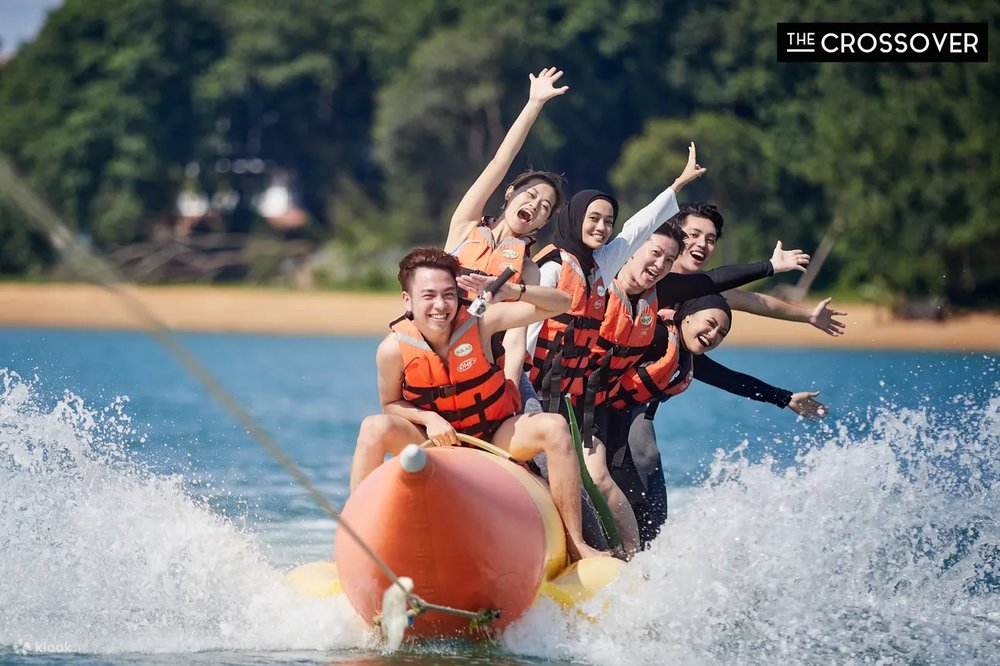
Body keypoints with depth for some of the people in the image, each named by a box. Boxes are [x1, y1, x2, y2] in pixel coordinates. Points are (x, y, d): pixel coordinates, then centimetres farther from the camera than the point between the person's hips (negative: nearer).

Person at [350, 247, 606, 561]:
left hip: (495, 437, 1)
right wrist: (429, 419, -22)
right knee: (375, 428, -28)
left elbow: (560, 304, -17)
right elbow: (390, 404, -1)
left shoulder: (479, 322, -17)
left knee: (554, 428, -26)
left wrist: (511, 292, -37)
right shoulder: (394, 349, -17)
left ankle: (574, 541, -20)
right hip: (433, 441, -1)